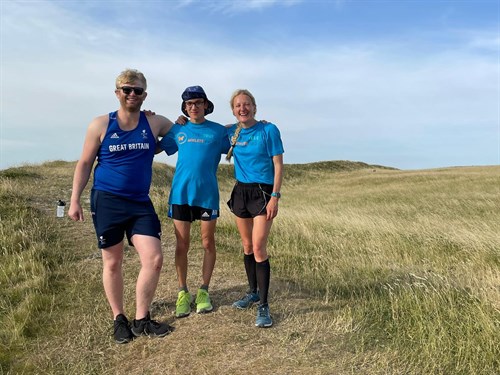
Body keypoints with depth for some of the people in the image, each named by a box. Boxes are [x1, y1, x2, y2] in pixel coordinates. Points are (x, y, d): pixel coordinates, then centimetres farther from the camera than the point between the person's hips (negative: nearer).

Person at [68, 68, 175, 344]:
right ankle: (119, 319, 26)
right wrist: (75, 200, -1)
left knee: (154, 259, -7)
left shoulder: (155, 124, 3)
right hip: (107, 201, -2)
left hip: (140, 203, 2)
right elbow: (85, 163, 3)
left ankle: (141, 320, 12)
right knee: (112, 263, 7)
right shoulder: (100, 125, -1)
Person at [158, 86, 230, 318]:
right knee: (182, 245, 4)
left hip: (208, 194, -1)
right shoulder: (178, 130, 10)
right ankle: (183, 293, 16)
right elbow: (155, 149, 16)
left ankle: (203, 291, 19)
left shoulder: (218, 131, 6)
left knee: (208, 243, 5)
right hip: (180, 194, 1)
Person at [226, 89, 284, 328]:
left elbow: (278, 165, -8)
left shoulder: (268, 130, -8)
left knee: (258, 248, -12)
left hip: (263, 192, -5)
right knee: (247, 247, 13)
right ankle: (253, 292, 30)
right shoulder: (231, 132, 6)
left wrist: (275, 197, -15)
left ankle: (263, 306, -3)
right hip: (240, 191, 5)